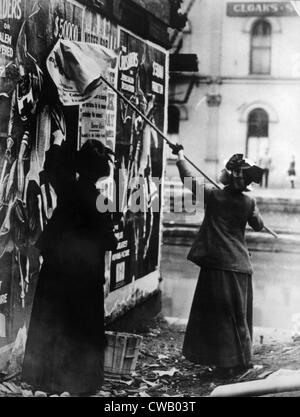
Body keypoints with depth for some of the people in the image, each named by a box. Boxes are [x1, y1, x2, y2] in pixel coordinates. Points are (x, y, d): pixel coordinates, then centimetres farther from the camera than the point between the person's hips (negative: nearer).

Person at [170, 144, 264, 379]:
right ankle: (240, 360, 21)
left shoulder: (213, 196, -9)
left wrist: (180, 156, 17)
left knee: (216, 314, 7)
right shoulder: (248, 203, -2)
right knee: (238, 315, 13)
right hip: (239, 266, 3)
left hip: (217, 265, -3)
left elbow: (189, 180, 4)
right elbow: (258, 226, 14)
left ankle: (225, 363, 10)